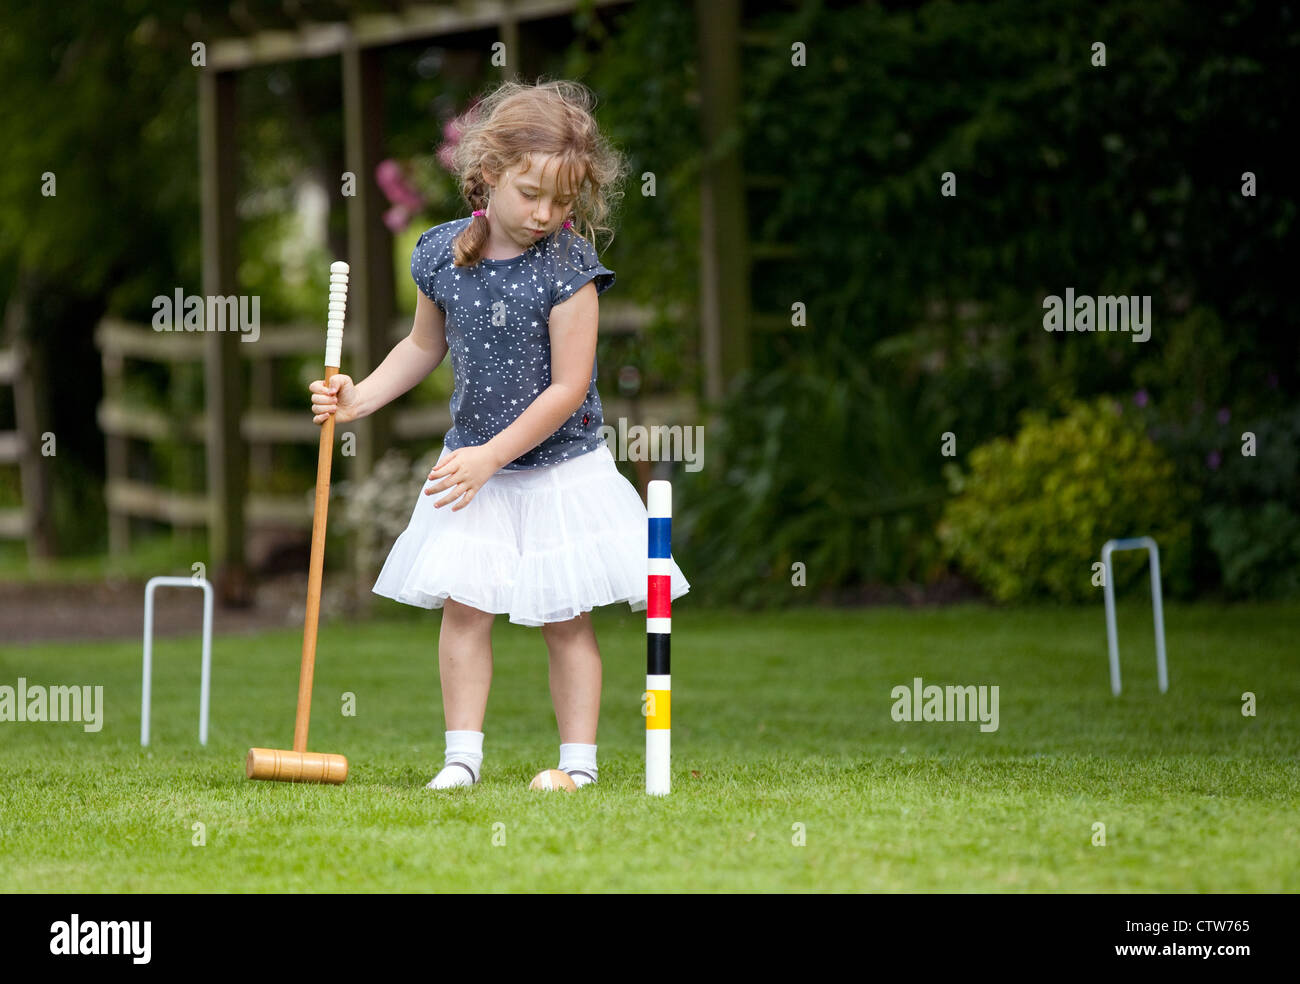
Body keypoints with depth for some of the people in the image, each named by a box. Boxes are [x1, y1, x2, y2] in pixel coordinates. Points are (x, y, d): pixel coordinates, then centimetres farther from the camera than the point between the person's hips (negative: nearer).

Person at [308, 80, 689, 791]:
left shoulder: (568, 267, -17)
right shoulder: (441, 255, -3)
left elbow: (568, 387, -17)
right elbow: (426, 346, 16)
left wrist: (492, 457, -18)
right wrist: (360, 398, 4)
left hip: (559, 465, -3)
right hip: (474, 459, 4)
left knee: (565, 618, 2)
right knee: (463, 603, -3)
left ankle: (579, 759, 10)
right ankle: (463, 754, 3)